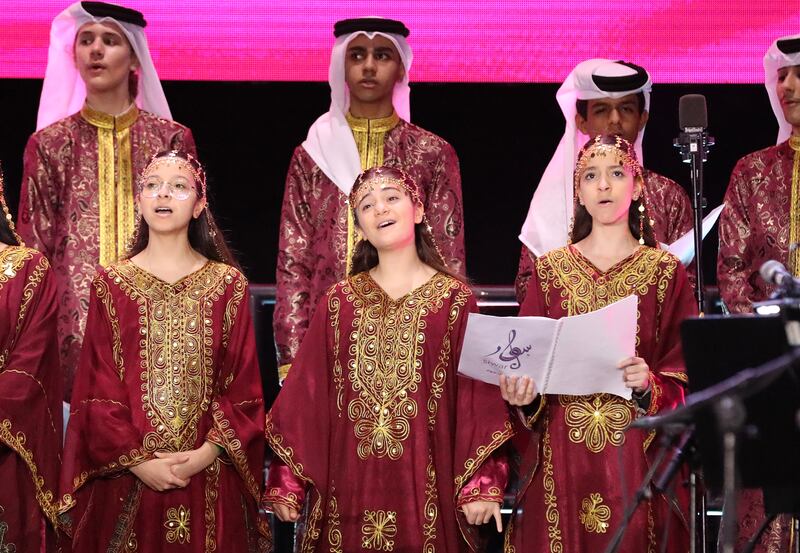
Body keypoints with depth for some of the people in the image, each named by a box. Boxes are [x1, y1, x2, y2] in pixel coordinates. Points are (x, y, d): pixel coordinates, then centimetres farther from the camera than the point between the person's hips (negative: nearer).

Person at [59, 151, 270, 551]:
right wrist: (138, 460, -12)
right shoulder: (111, 284, 4)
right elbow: (97, 389, -1)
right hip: (126, 479, 0)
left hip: (210, 480, 0)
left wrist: (207, 453, -12)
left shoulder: (228, 284, 5)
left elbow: (243, 387, 1)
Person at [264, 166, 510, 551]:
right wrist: (286, 481, 1)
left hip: (427, 485, -1)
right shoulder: (339, 302, 7)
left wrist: (483, 484, -10)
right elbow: (306, 394, 5)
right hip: (348, 486, 2)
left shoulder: (455, 300, 2)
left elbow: (477, 395, -2)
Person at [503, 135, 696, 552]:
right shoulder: (550, 269, 9)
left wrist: (649, 386, -19)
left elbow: (684, 376, 1)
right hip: (561, 454, 1)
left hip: (637, 454, -1)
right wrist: (525, 395, -11)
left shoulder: (665, 271, 4)